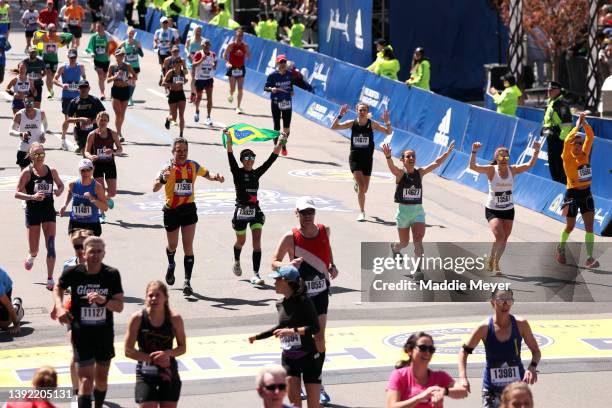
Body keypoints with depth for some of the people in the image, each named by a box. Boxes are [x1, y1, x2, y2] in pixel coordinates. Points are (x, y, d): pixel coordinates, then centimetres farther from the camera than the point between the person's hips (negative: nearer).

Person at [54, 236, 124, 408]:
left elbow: (119, 306, -8)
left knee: (102, 378, 16)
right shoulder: (73, 272, -11)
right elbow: (58, 287, 11)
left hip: (105, 334, 2)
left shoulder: (112, 274, -9)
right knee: (86, 379, -10)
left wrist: (103, 300, -27)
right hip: (81, 334, -2)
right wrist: (60, 306, -6)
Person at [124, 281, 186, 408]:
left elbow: (183, 348, 3)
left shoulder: (174, 319, -7)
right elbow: (128, 351, -8)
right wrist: (152, 358, -16)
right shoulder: (137, 318, -11)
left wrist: (169, 353, -18)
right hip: (146, 373, -1)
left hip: (169, 373, 1)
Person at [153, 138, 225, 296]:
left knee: (188, 245, -8)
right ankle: (171, 265, 49)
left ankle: (187, 281, -8)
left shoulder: (192, 166, -1)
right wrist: (163, 179, -45)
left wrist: (216, 177, -5)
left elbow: (206, 174, 18)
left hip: (189, 210, 1)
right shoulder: (168, 168, -12)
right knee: (172, 245, 16)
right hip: (171, 211, -1)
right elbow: (155, 188, -24)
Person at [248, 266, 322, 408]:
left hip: (308, 356, -5)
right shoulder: (280, 304, 6)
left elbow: (315, 328, -20)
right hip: (288, 357, 5)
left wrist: (293, 331, -30)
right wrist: (258, 336, 27)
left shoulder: (303, 302, -14)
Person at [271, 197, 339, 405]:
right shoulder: (291, 237, -14)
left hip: (320, 292, 3)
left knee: (319, 339, 0)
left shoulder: (324, 230, -3)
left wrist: (332, 266, 5)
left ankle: (318, 384, 8)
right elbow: (274, 262, -9)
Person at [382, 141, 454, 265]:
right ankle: (394, 247, 48)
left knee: (418, 241, -14)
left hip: (418, 211, 2)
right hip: (403, 210, -2)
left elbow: (436, 163, -5)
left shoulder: (420, 172, 1)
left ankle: (417, 269, -8)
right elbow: (392, 167, -31)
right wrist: (388, 156, -53)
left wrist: (447, 152, -20)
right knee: (404, 243, 12)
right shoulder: (400, 173, -9)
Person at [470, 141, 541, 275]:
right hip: (492, 210, -4)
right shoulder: (491, 170, -13)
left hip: (509, 210, 4)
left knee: (504, 239, 8)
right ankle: (491, 260, 6)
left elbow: (530, 165, -13)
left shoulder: (513, 170, -4)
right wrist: (474, 152, -39)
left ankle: (496, 263, 29)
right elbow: (473, 166, -25)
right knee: (499, 236, -19)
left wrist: (536, 152, -27)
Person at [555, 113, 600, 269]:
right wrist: (578, 125, -22)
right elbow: (567, 141, -27)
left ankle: (590, 258, -10)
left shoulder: (584, 155, 4)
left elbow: (590, 137, -3)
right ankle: (561, 247, 35)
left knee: (589, 226, -6)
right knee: (570, 226, 8)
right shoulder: (567, 158, -10)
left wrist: (584, 123, -13)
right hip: (572, 193, -4)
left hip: (586, 193, 4)